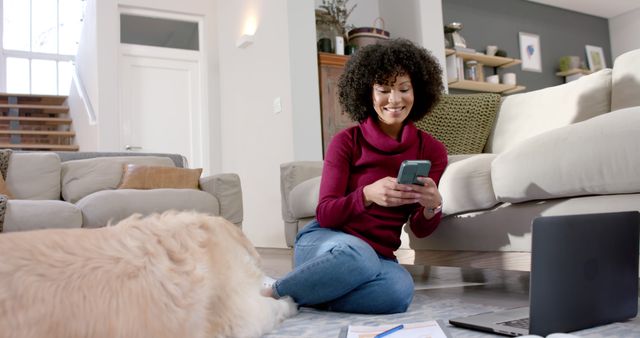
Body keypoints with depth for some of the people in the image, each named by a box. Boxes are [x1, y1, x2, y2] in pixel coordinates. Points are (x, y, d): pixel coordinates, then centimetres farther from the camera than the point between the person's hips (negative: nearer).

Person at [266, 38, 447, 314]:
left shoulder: (432, 151, 4)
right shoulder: (346, 142, -4)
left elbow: (420, 229, 2)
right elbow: (325, 214, -9)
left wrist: (432, 205, -22)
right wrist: (368, 195, -28)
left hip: (380, 255, 3)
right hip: (323, 242, -2)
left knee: (400, 291, -34)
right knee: (359, 255, -39)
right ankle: (267, 295, -17)